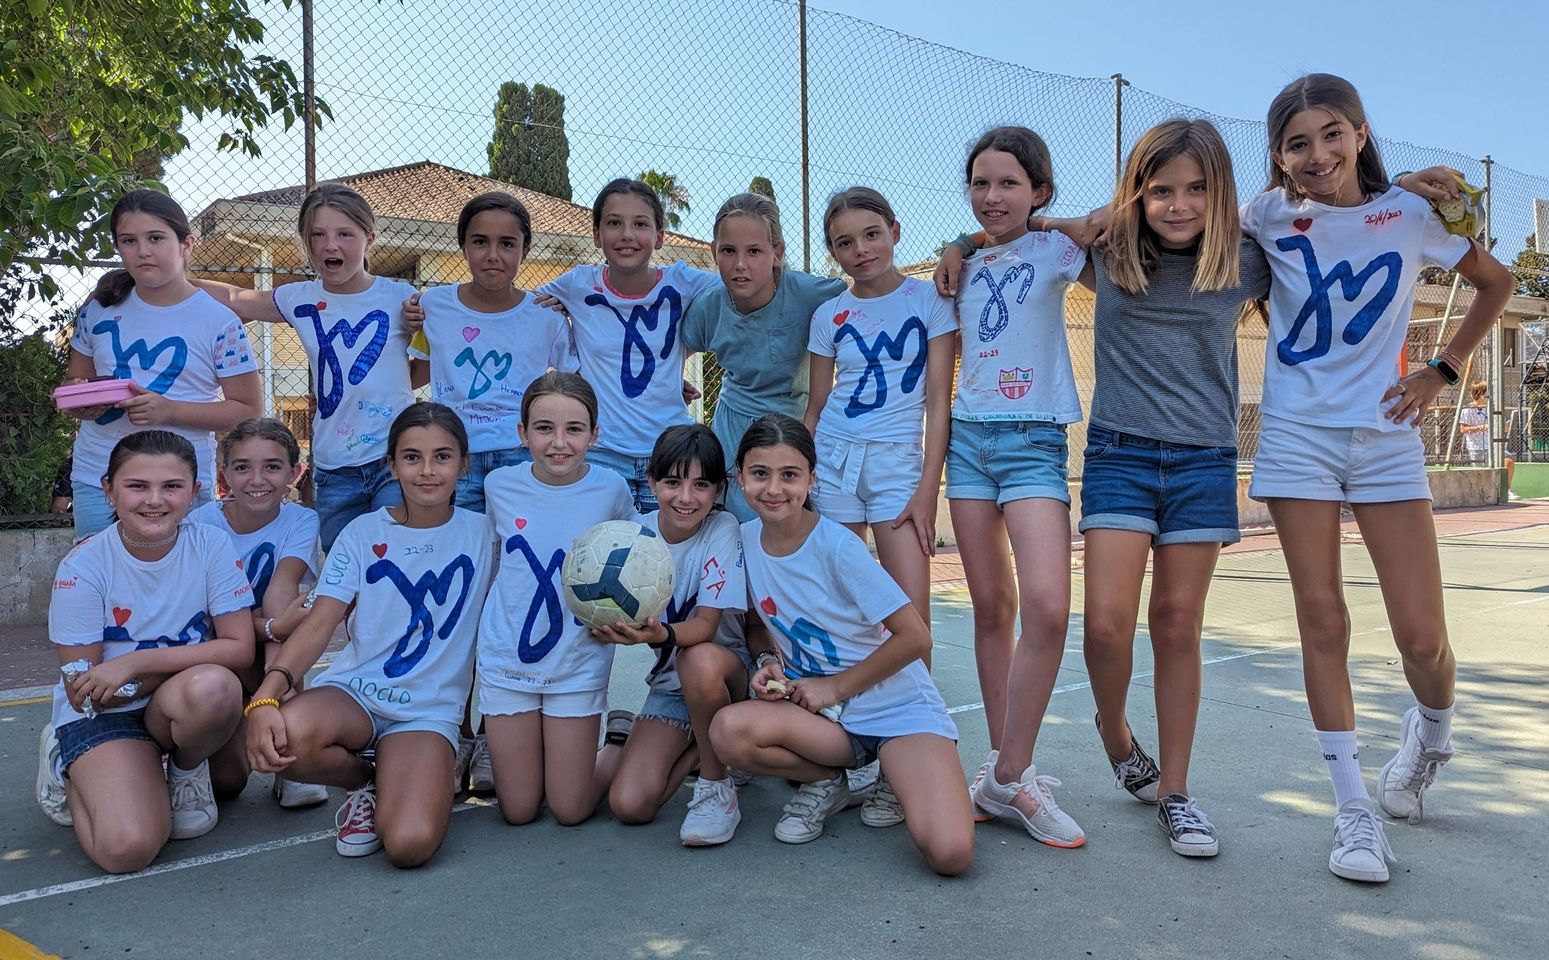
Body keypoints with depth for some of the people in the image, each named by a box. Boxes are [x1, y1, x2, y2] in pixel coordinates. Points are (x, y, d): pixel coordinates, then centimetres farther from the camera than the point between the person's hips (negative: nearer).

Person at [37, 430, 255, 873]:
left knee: (214, 688, -34)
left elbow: (240, 649, -15)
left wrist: (136, 663, -24)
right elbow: (83, 693, -13)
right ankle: (70, 767, 11)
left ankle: (185, 771, 1)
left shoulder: (211, 546, -11)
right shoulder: (83, 566, -15)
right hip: (102, 714, -1)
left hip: (190, 707, 2)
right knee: (128, 847, -24)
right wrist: (185, 662, -22)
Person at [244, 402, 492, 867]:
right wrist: (265, 697, -24)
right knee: (284, 738, -36)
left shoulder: (480, 534, 2)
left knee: (410, 844, -29)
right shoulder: (364, 533, 2)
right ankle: (361, 778, 1)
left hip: (431, 710, -2)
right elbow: (319, 624, -8)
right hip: (352, 690, 2)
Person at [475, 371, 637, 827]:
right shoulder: (500, 485, -6)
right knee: (518, 811, 8)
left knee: (569, 811, 4)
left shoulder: (611, 489, -11)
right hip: (507, 658, 2)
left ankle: (622, 743, 31)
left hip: (579, 664, -1)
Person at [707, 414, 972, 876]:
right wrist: (769, 661, -6)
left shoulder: (837, 546, -18)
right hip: (821, 711, 5)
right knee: (729, 730, -29)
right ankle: (827, 783, 2)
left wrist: (835, 687, -11)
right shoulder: (745, 539, -2)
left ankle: (895, 777, 7)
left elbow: (915, 636, -15)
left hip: (896, 707, -4)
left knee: (950, 853, -26)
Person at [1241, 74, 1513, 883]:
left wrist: (1442, 371, 6)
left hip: (1385, 437, 0)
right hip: (1297, 437, 0)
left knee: (1422, 636, -2)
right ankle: (1353, 810, 11)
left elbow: (1495, 283, 14)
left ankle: (1431, 732, 34)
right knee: (1322, 621, 0)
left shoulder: (1410, 215, 1)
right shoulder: (1271, 215, 0)